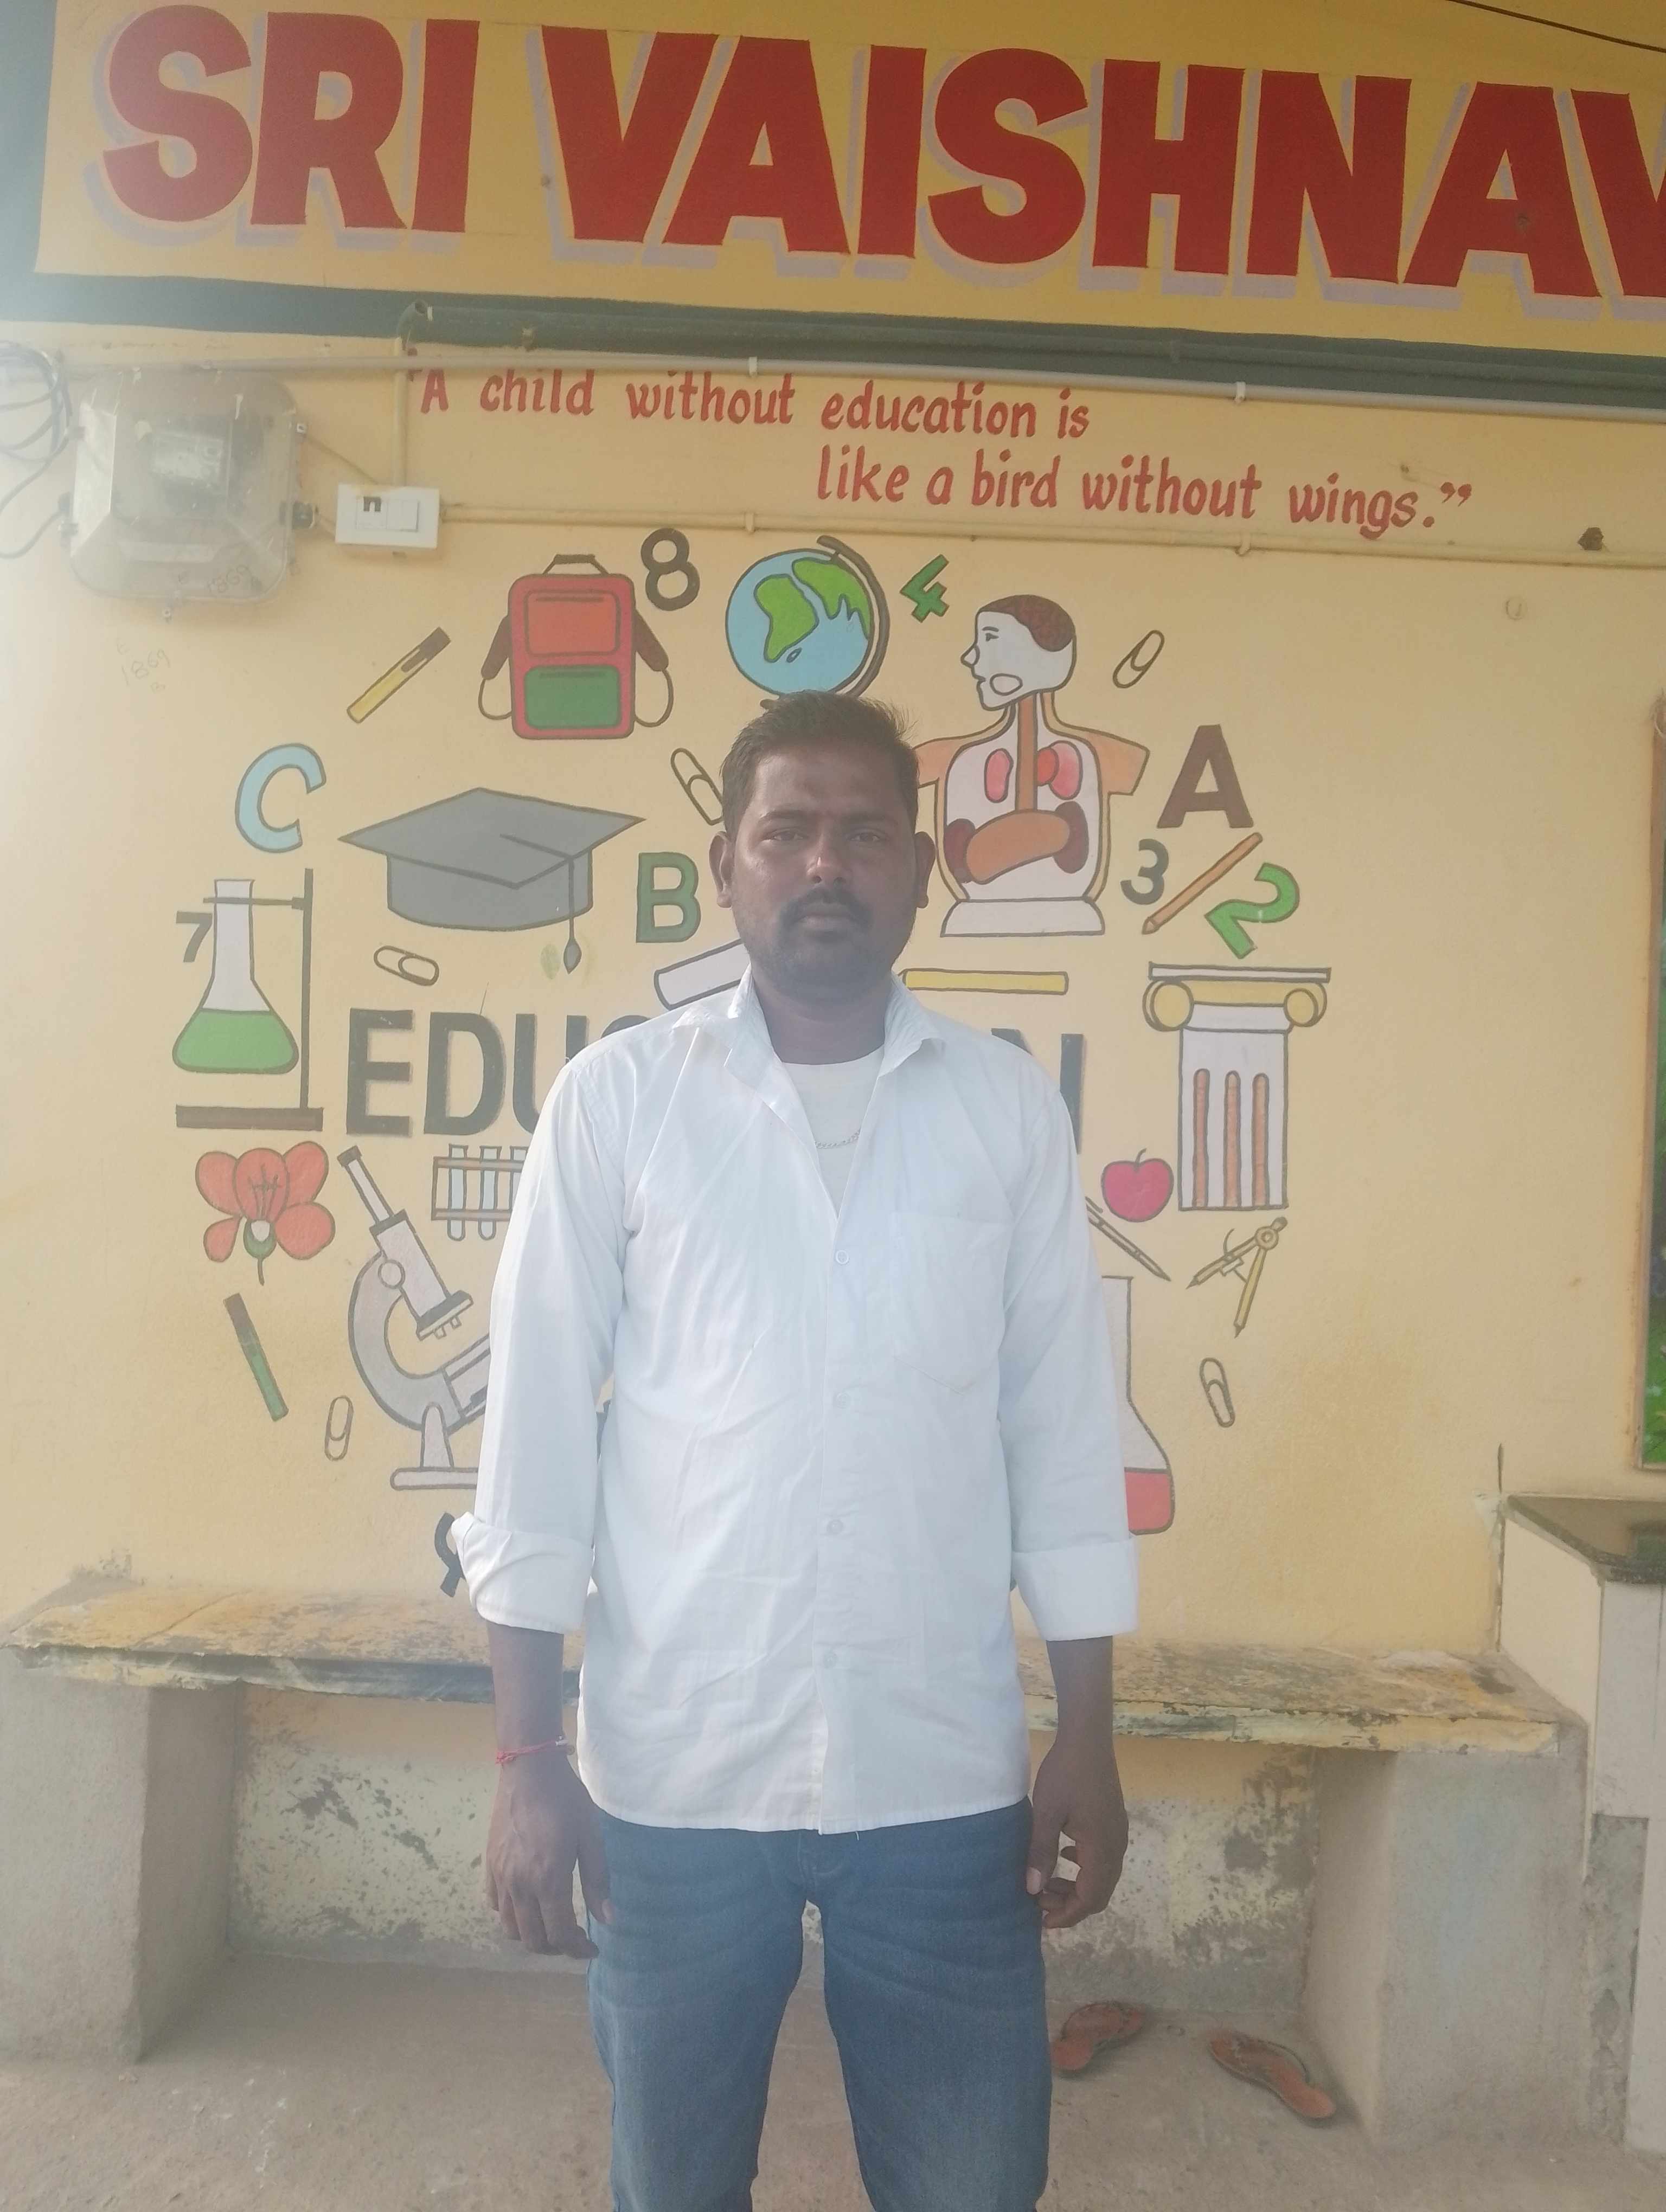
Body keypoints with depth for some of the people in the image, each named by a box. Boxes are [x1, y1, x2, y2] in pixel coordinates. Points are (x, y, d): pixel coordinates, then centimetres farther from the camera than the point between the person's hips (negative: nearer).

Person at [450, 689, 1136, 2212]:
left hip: (944, 1776, 1)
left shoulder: (1011, 1106, 0)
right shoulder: (618, 1096, -4)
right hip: (675, 1770, 0)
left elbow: (1064, 1427, 3)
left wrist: (1089, 1739, 3)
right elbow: (537, 1430, -3)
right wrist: (530, 1756, -4)